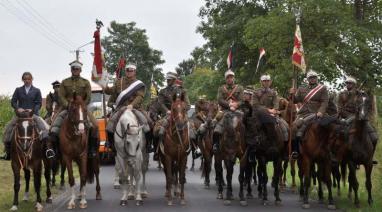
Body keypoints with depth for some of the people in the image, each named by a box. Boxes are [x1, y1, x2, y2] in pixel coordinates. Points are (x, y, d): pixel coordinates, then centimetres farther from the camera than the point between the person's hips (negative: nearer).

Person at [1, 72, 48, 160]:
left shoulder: (36, 91, 8)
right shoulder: (18, 90, 12)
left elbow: (39, 103, 2)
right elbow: (13, 101, 7)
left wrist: (32, 110, -16)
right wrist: (18, 108, -13)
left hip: (33, 113, -1)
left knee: (45, 127, -25)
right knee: (8, 127, -11)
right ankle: (8, 151, 0)